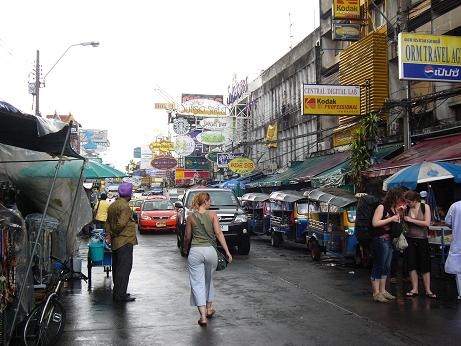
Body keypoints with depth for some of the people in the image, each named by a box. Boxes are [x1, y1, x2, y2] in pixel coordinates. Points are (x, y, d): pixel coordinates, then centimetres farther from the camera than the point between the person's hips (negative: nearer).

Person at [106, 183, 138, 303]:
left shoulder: (112, 205, 14)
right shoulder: (124, 206, -16)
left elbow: (108, 222, 14)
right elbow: (121, 223, -23)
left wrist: (109, 234, 5)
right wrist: (114, 233, -8)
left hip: (115, 242, 10)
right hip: (125, 241, -10)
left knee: (117, 267, 15)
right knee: (124, 268, -7)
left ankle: (117, 292, 23)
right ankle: (120, 295, -7)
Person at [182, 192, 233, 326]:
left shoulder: (190, 217, 3)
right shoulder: (212, 215, -1)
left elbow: (187, 237, 10)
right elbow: (219, 233, -7)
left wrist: (185, 249, 29)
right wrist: (227, 251, -6)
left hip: (195, 251, 0)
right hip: (210, 250, 1)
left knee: (197, 283, 1)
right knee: (208, 280, 23)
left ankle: (203, 317, -7)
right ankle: (209, 309, 34)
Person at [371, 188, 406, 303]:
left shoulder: (393, 209, 13)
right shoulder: (381, 207, -11)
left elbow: (396, 223, 22)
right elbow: (375, 223, -19)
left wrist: (399, 213, 7)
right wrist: (391, 219, -17)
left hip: (389, 240, 9)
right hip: (380, 240, -9)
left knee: (386, 267, 14)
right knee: (378, 266, -4)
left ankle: (382, 291, 23)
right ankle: (376, 293, 1)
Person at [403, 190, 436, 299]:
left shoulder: (425, 207, -6)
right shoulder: (406, 209, -1)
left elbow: (427, 223, -14)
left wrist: (411, 220, -17)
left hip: (422, 240, -2)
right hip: (410, 239, 2)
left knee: (425, 266, 2)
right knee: (411, 265, 1)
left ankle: (428, 290, 9)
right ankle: (415, 289, 10)